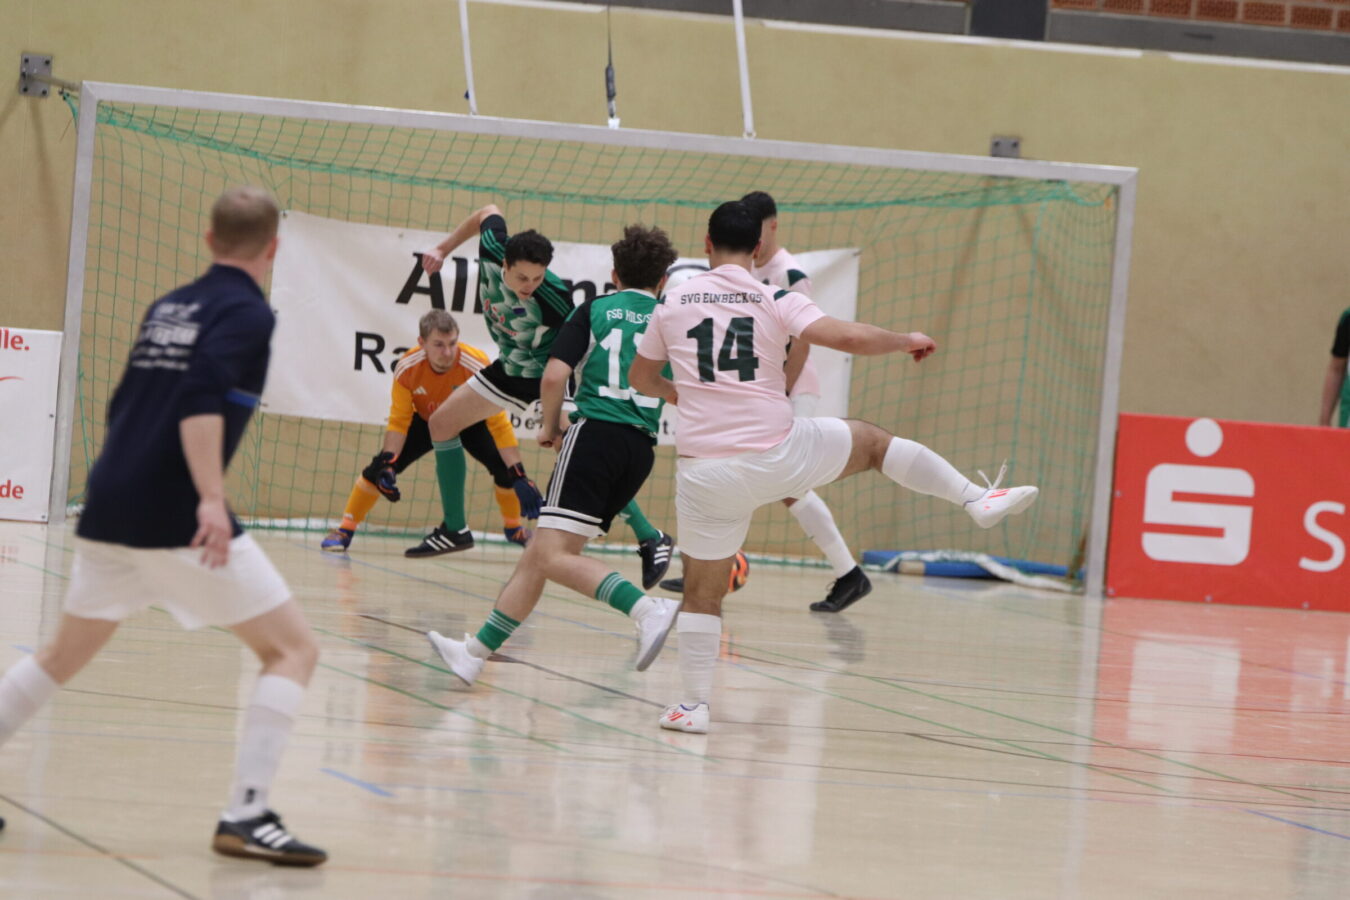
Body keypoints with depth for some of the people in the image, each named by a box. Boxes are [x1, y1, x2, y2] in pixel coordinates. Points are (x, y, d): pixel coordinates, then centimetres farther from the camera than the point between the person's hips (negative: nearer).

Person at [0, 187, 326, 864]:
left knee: (65, 654, 23)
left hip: (110, 506, 8)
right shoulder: (246, 313, -5)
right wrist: (211, 498, -28)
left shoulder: (167, 307, 18)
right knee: (293, 649, 0)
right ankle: (246, 816, -10)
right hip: (178, 517, -8)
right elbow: (201, 399, -21)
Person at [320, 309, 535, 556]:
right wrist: (388, 464, -35)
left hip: (470, 424, -1)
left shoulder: (477, 366, -37)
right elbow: (399, 421, -21)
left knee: (505, 466, -24)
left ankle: (514, 529, 3)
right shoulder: (406, 368, -30)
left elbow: (498, 422, -35)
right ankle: (344, 530, 2)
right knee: (379, 468, -16)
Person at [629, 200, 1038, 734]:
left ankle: (693, 705, 9)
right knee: (871, 440, 22)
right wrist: (908, 341, 6)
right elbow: (849, 338, -13)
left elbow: (641, 378, 19)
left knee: (702, 591, 13)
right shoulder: (775, 300, -3)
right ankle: (979, 500, 20)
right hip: (777, 454, -1)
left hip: (704, 468, 1)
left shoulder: (673, 302, 6)